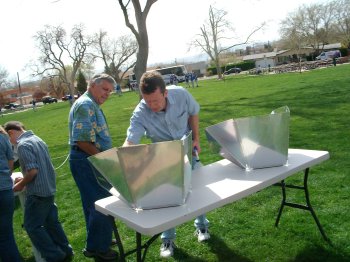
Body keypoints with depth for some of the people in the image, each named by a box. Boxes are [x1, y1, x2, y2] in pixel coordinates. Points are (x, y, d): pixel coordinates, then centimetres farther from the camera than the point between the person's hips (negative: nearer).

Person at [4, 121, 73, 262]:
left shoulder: (23, 145, -17)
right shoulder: (37, 139, 11)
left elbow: (32, 171, -23)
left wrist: (20, 185, -7)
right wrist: (24, 180, 21)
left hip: (38, 192, -9)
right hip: (49, 188, 9)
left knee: (32, 226, 4)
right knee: (51, 222, 18)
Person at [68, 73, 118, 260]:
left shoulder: (91, 105, 17)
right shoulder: (85, 104, -16)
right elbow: (82, 141, -24)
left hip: (93, 160, 11)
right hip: (87, 161, -11)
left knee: (93, 203, 19)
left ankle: (95, 244, 34)